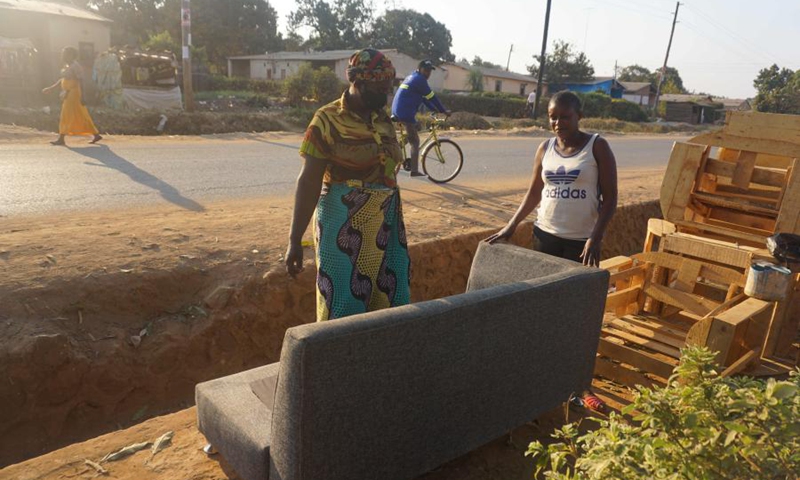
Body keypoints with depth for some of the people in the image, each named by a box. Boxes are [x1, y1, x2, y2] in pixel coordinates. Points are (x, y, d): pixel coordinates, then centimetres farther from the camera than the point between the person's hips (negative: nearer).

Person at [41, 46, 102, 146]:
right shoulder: (67, 66, 16)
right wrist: (50, 89, 20)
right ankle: (96, 135, 14)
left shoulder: (75, 66, -12)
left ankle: (61, 139, -3)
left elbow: (81, 81, -17)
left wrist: (82, 97, -23)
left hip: (73, 93, -9)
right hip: (68, 94, 9)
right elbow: (62, 80, 22)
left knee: (67, 116, -7)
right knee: (81, 116, 10)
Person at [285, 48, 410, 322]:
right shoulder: (328, 121, -10)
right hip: (345, 227, -6)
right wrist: (295, 240, -15)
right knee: (344, 303, 1)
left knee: (388, 297, 9)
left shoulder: (383, 118, 8)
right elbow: (309, 182, -12)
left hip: (385, 225, 6)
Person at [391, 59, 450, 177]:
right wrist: (444, 111, 2)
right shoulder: (419, 79, -8)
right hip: (405, 113, -9)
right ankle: (414, 170, -5)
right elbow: (432, 97, -7)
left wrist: (437, 110, 25)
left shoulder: (412, 77, 22)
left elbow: (424, 98, 26)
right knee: (415, 142, -4)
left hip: (397, 111, 9)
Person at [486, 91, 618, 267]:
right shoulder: (545, 148, 5)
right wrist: (512, 224, 1)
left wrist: (596, 238, -17)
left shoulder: (597, 147, -5)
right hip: (545, 234, 3)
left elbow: (610, 198, -6)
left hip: (582, 239, -3)